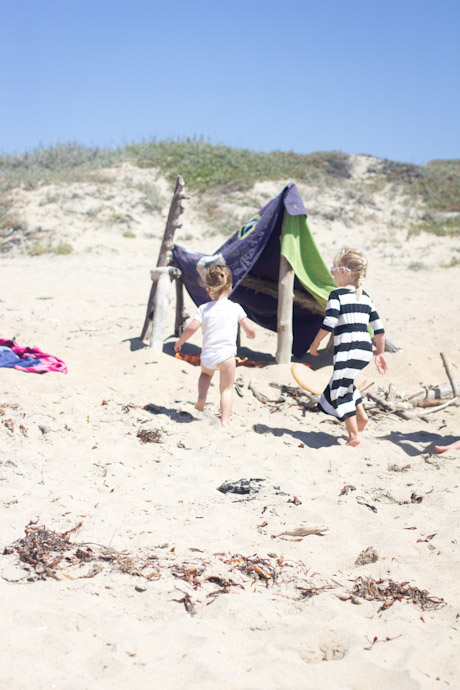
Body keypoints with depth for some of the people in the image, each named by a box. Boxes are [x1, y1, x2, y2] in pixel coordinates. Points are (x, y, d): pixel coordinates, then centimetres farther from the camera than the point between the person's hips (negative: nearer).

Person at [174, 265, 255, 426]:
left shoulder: (204, 308, -1)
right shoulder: (235, 308, -1)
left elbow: (191, 328, -10)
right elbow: (250, 331, -1)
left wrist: (179, 342, 5)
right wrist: (250, 334, 23)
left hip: (207, 355, 2)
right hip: (226, 354, -2)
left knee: (206, 373, 34)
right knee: (227, 388, 9)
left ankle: (201, 397, 12)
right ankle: (225, 420, -1)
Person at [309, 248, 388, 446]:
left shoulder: (336, 295, -6)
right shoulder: (365, 297, 14)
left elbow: (328, 324, -13)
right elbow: (379, 329, 14)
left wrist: (315, 343, 2)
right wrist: (380, 354, 21)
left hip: (347, 351, -8)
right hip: (365, 350, 8)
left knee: (340, 390, 2)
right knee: (345, 382, 30)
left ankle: (354, 435, 0)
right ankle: (361, 414, 24)